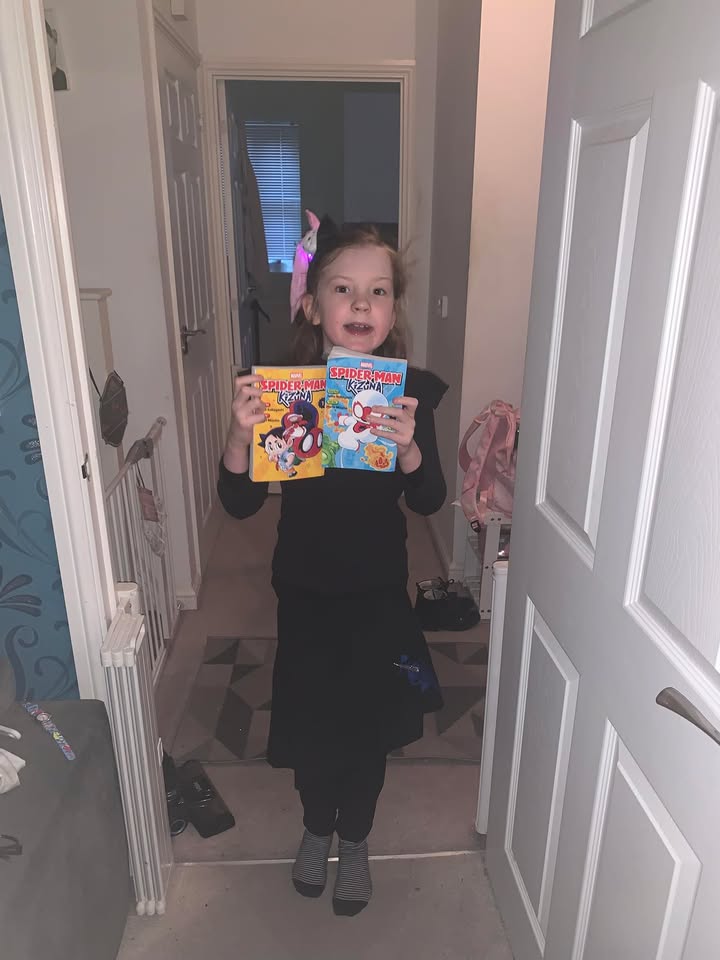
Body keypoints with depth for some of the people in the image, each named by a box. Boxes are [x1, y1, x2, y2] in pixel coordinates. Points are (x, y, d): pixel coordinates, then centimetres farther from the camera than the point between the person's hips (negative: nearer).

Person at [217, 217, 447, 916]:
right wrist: (240, 435, -31)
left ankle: (354, 840, 45)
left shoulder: (411, 393, -11)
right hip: (304, 589, 0)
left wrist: (407, 446, -36)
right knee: (309, 720, 17)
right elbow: (241, 503, -12)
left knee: (367, 723, 16)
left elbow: (428, 501, -16)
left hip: (378, 593, 0)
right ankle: (317, 829, 48)